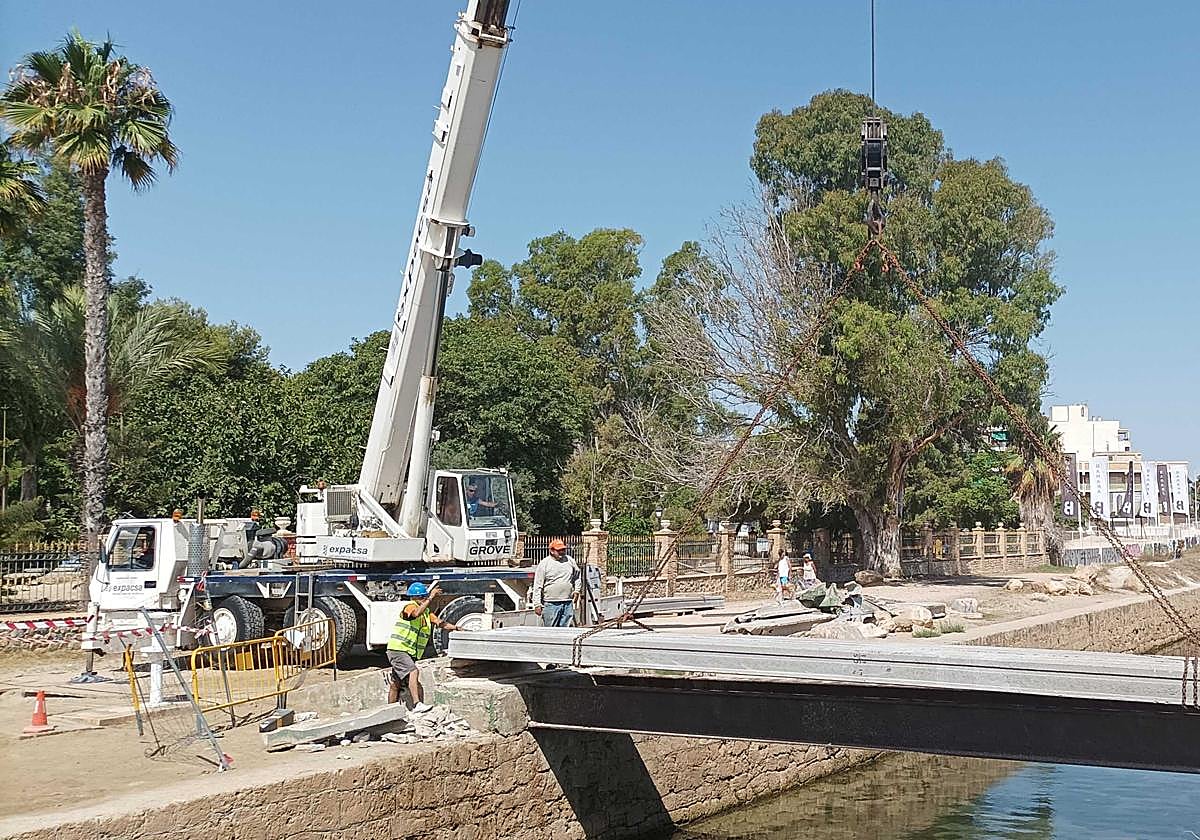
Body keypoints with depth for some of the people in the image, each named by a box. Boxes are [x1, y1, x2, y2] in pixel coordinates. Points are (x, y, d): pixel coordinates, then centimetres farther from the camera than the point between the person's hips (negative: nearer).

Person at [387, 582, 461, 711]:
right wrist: (431, 598, -35)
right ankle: (417, 704, -35)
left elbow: (439, 622, 6)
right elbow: (416, 613, -34)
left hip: (409, 653, 9)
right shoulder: (409, 607, -11)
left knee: (396, 684, 12)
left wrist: (456, 627, -7)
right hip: (398, 649, -9)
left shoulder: (427, 612, 14)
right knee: (413, 672, -26)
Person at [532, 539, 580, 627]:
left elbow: (577, 574, 30)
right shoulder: (544, 564, -4)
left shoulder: (570, 560, 10)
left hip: (568, 603, 4)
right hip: (551, 604, -4)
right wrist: (537, 604, -8)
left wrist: (576, 589, 19)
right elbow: (537, 586, -4)